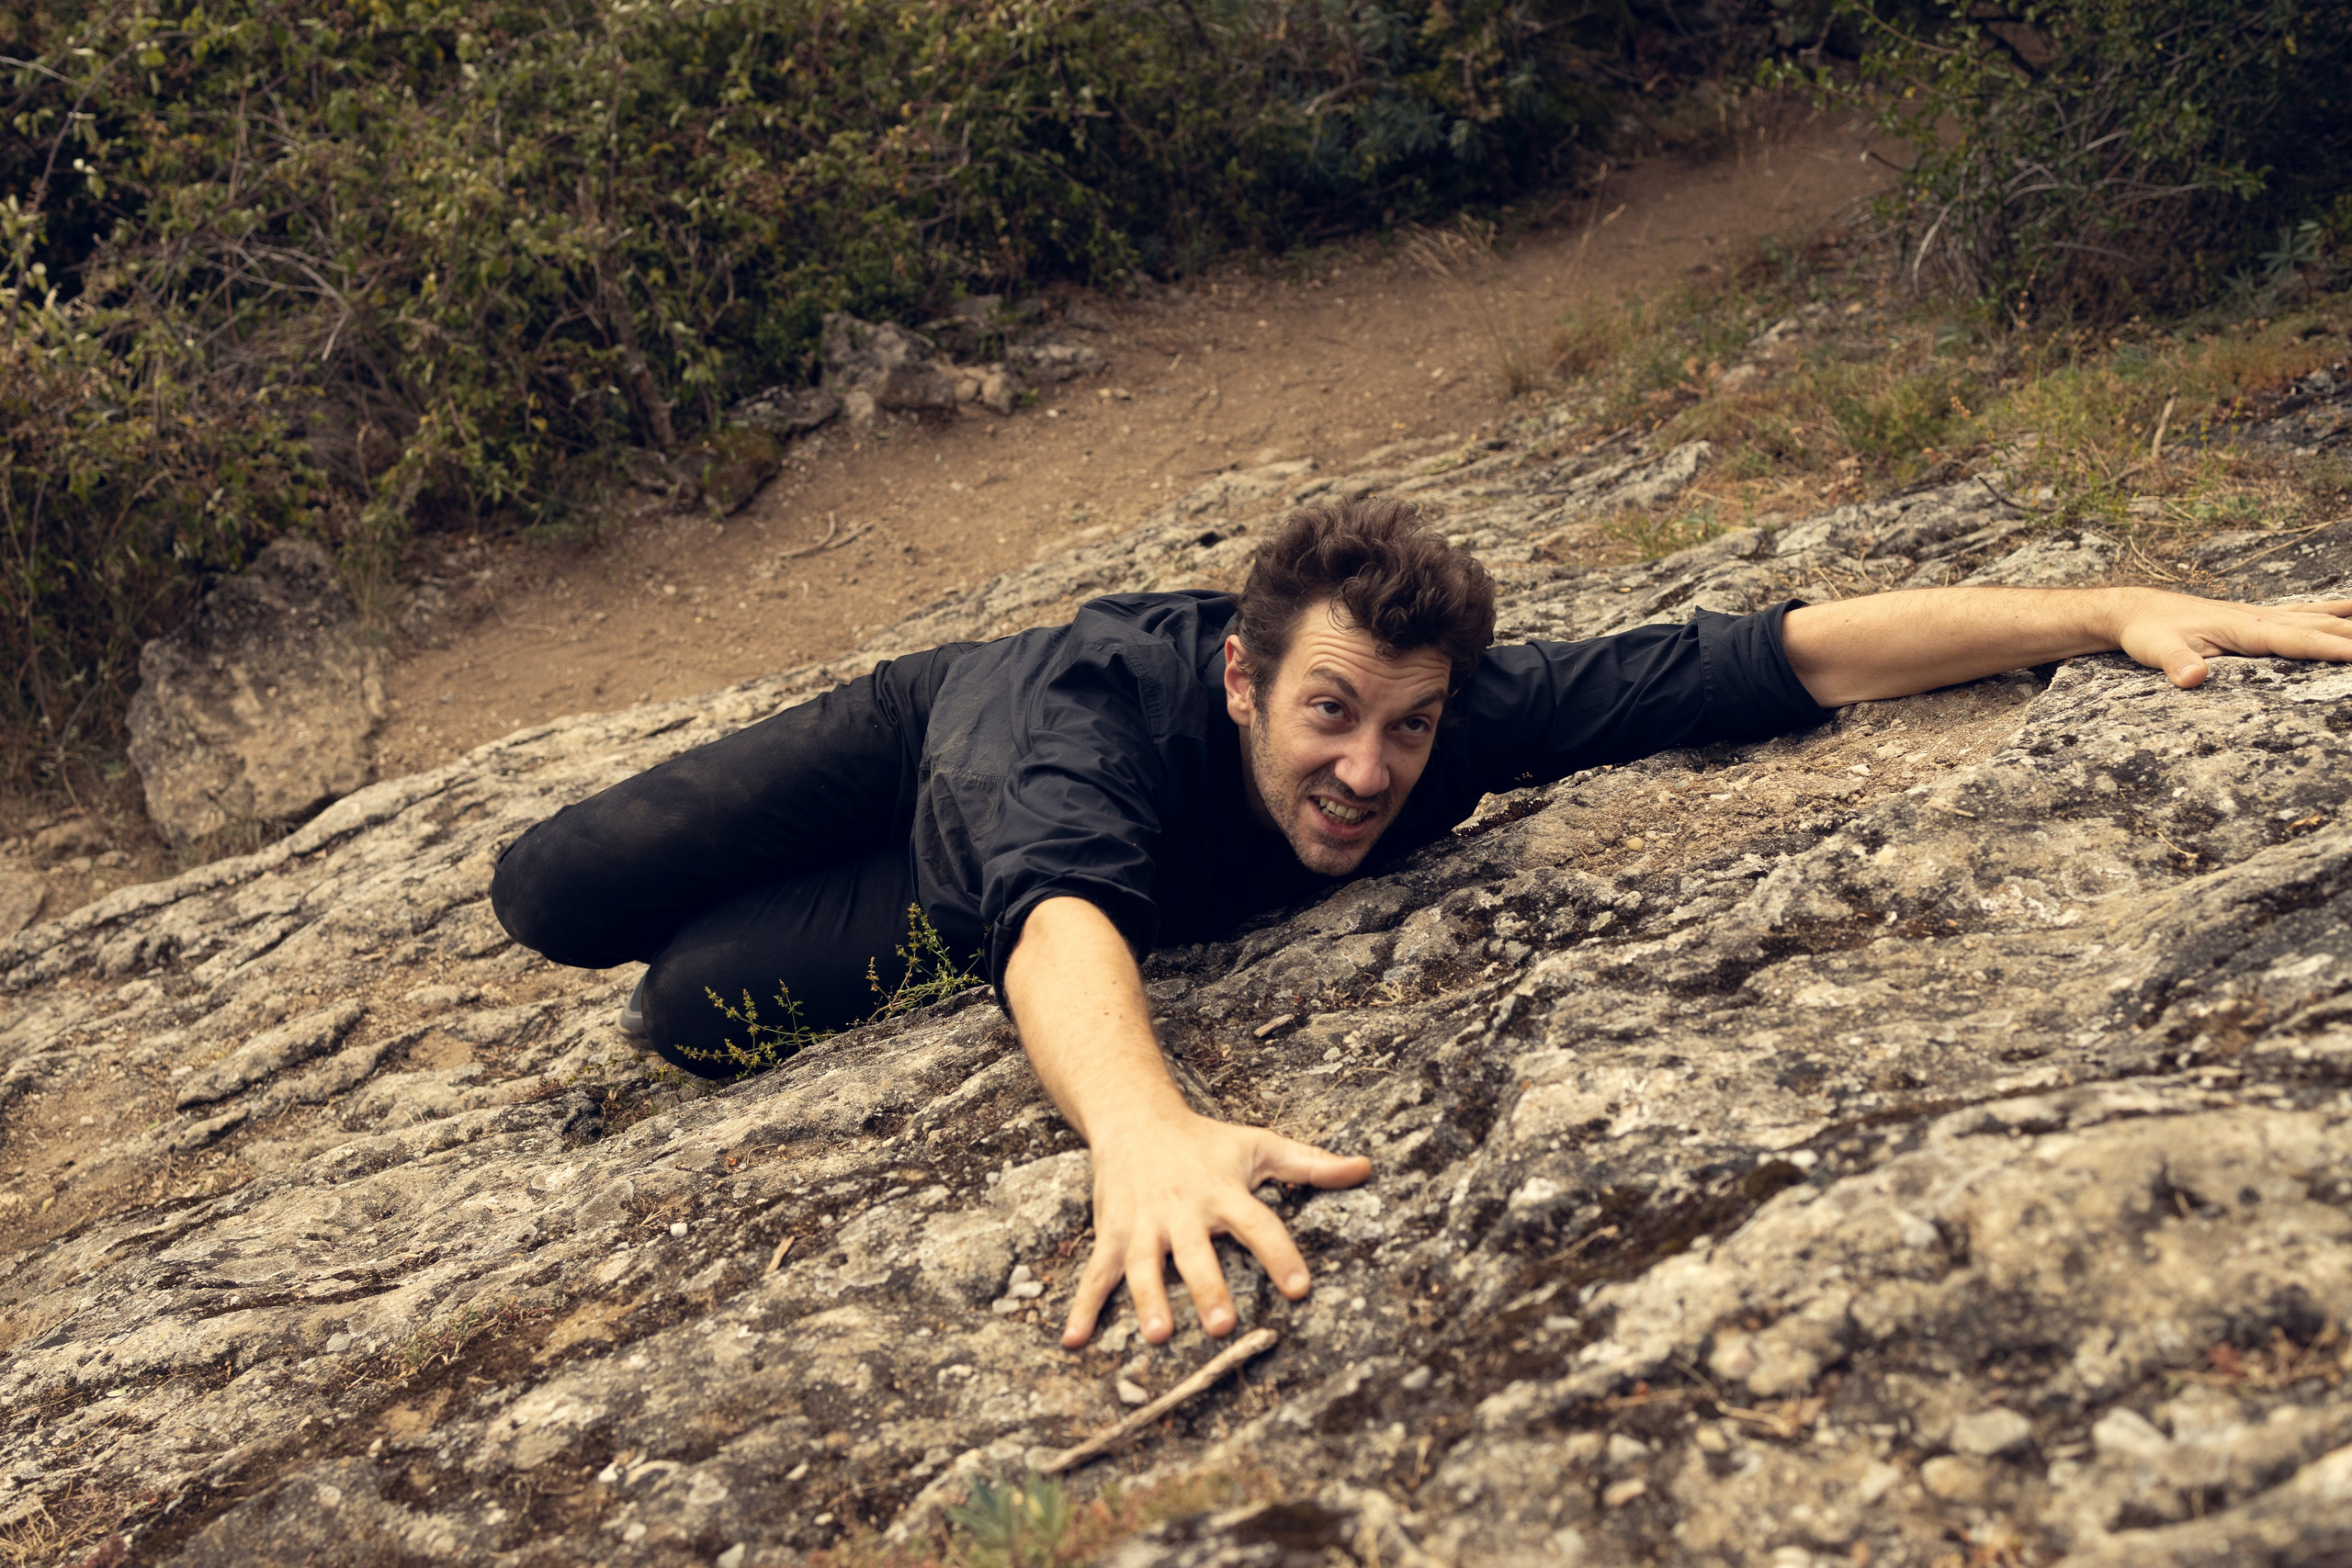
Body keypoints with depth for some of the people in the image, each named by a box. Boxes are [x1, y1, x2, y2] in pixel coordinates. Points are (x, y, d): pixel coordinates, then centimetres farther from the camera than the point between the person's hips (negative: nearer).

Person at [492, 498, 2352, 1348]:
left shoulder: (1464, 720, -38)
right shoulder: (1107, 711, -49)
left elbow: (1791, 651, -41)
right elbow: (1062, 910, -72)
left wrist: (2112, 610, -49)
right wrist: (1143, 1125, -93)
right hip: (935, 735, -2)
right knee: (552, 900, 1)